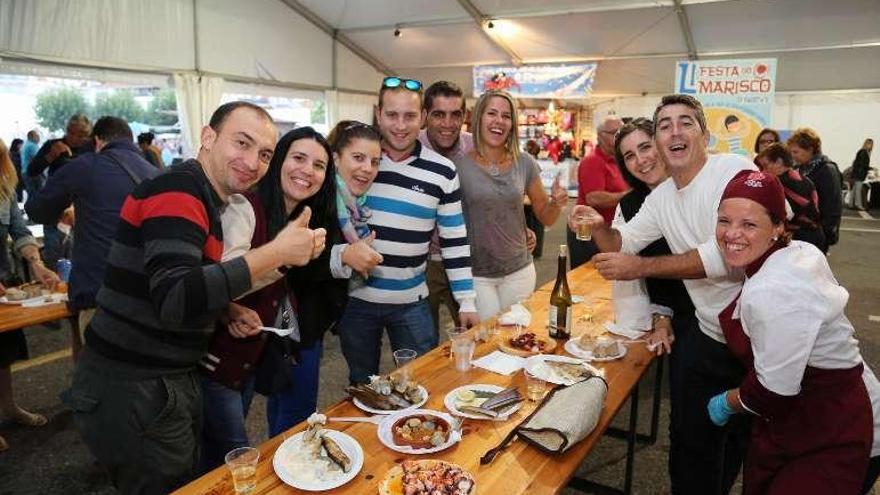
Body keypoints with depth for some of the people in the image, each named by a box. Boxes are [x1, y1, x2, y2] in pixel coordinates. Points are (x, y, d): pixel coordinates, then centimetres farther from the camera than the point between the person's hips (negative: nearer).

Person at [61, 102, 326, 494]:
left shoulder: (202, 197, 11)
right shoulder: (177, 192, -20)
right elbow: (174, 300, -33)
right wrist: (276, 253, -32)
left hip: (168, 381, 9)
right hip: (133, 390, -9)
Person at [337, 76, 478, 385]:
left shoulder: (442, 172, -5)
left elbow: (455, 242, -1)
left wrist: (467, 302, -2)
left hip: (412, 302, 0)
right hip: (355, 298, 1)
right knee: (362, 386, 18)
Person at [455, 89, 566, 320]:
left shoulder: (525, 163, 0)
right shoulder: (459, 164, -10)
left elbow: (545, 218, 8)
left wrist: (557, 203, -12)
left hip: (519, 271, 3)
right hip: (475, 274, -3)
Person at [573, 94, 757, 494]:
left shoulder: (735, 171, -18)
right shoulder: (661, 197, 6)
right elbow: (622, 243, 12)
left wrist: (640, 267, -26)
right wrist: (599, 227, -11)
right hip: (711, 337, 6)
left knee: (743, 442, 11)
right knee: (695, 440, 18)